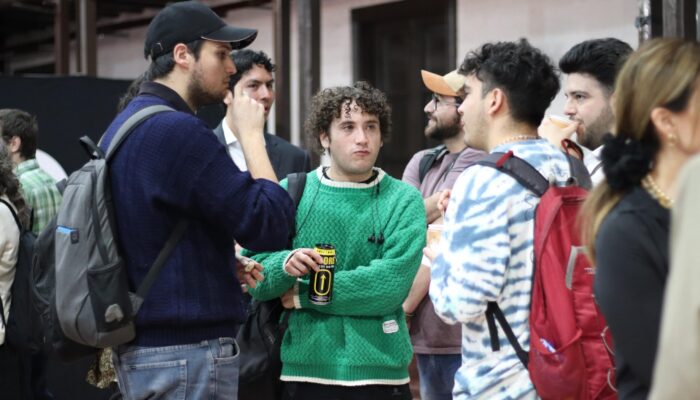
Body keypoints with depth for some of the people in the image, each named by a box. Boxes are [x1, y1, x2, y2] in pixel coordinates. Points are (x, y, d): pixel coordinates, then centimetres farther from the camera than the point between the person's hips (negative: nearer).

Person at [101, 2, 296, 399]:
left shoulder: (124, 126, 12)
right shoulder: (178, 131, -17)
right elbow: (270, 225, -19)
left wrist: (221, 260, 9)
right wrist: (251, 135, -8)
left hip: (140, 346, 10)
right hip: (187, 351, -10)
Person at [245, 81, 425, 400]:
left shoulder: (404, 201, -1)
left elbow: (391, 284, -13)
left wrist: (303, 296, -10)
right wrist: (285, 265, -21)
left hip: (380, 371, -1)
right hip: (305, 370, 1)